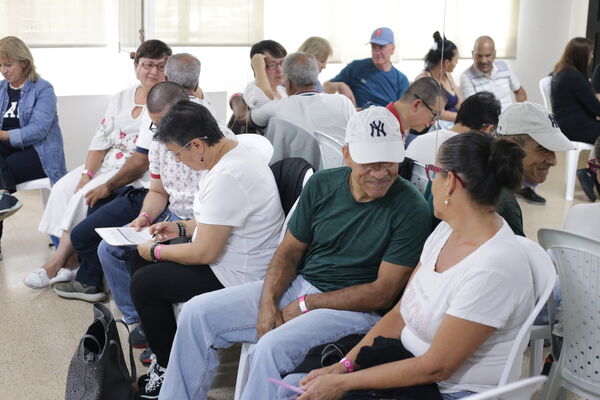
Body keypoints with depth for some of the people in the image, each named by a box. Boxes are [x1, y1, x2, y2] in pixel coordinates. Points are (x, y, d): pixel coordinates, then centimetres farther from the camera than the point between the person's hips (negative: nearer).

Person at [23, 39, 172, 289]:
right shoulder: (122, 98, 12)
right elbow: (101, 139, 7)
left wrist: (109, 185, -22)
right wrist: (87, 173, -9)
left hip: (138, 173, -7)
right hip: (107, 163, 7)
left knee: (86, 196, -23)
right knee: (63, 188, -11)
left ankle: (60, 261, -12)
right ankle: (70, 260, -10)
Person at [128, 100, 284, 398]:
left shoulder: (227, 178, -29)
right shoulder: (235, 152, 4)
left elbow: (204, 253, -25)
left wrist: (156, 251, -10)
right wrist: (182, 227, 11)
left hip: (238, 276, -11)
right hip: (233, 258, 11)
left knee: (144, 283, -6)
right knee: (141, 263, 13)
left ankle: (168, 370, 10)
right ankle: (162, 349, 22)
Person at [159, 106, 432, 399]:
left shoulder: (411, 210, -15)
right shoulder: (321, 185, 1)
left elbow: (383, 293, -15)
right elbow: (289, 252, 8)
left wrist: (305, 305, -13)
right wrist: (268, 303, -10)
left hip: (353, 308, -6)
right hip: (298, 285, 6)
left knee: (272, 347, -32)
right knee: (197, 312, -2)